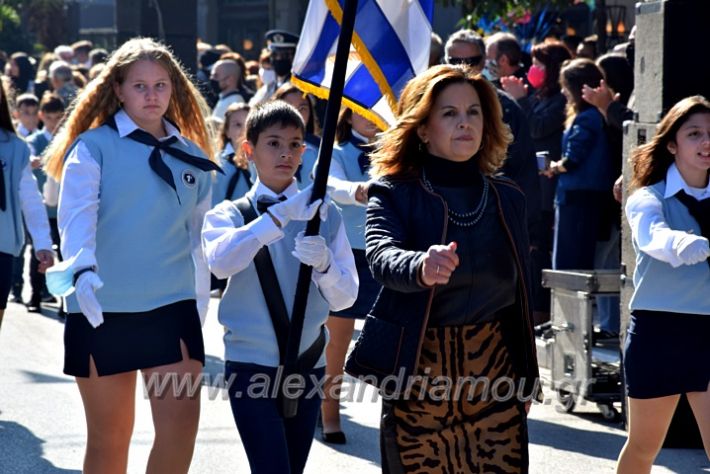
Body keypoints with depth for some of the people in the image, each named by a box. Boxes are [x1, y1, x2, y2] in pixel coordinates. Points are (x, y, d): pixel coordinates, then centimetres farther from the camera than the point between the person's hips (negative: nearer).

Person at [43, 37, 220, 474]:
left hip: (172, 306, 3)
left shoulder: (192, 158, 10)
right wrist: (83, 270, -34)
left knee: (181, 422, -11)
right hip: (102, 308, -2)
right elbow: (77, 213, -16)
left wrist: (200, 305, 16)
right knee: (109, 437, 7)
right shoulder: (94, 145, -2)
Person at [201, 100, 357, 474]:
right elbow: (220, 261, -22)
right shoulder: (230, 214, 1)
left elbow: (345, 296, 0)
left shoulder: (323, 215, 7)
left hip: (307, 364, 3)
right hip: (251, 364, -3)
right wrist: (280, 215, -31)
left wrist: (324, 263, -22)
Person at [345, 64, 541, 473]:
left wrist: (527, 378, 16)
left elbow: (520, 293, 15)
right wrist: (421, 267, -47)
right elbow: (382, 256, -24)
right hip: (419, 373, -3)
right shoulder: (394, 194, -3)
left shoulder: (508, 199, 10)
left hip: (495, 373, 3)